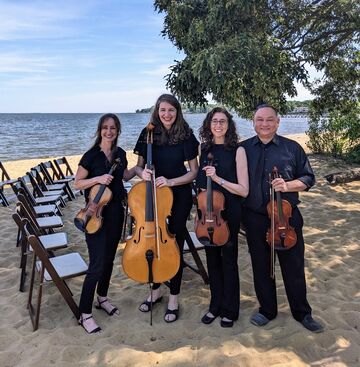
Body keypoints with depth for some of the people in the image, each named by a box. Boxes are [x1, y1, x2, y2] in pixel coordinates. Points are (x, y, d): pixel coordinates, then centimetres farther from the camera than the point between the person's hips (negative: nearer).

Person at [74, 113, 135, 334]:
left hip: (116, 212, 6)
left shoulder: (120, 154, 5)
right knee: (97, 264, -7)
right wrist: (98, 178, -22)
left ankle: (102, 298, 37)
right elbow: (77, 183, -8)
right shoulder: (92, 155, -11)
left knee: (109, 258, 17)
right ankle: (85, 314, 7)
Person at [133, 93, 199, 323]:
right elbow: (139, 166, 6)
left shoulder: (186, 136, -6)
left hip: (179, 195, -2)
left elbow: (194, 171, -5)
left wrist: (171, 181, -20)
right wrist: (142, 173, -18)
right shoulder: (148, 134, 0)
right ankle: (156, 290, 34)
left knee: (174, 244, 5)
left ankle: (174, 299, 22)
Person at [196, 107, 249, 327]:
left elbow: (244, 190, -13)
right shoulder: (205, 149, 5)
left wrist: (218, 178, -23)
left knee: (228, 261, 7)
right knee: (212, 259, 14)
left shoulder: (237, 150, -9)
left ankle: (230, 310, 26)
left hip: (229, 212, -4)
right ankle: (216, 305, 32)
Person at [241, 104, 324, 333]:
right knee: (261, 268, 14)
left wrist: (287, 185, -16)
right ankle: (267, 310, 34)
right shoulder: (243, 149, 4)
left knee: (294, 267, 9)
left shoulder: (292, 148, 1)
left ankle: (302, 312, 31)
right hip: (255, 219, 1)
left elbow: (308, 178, 3)